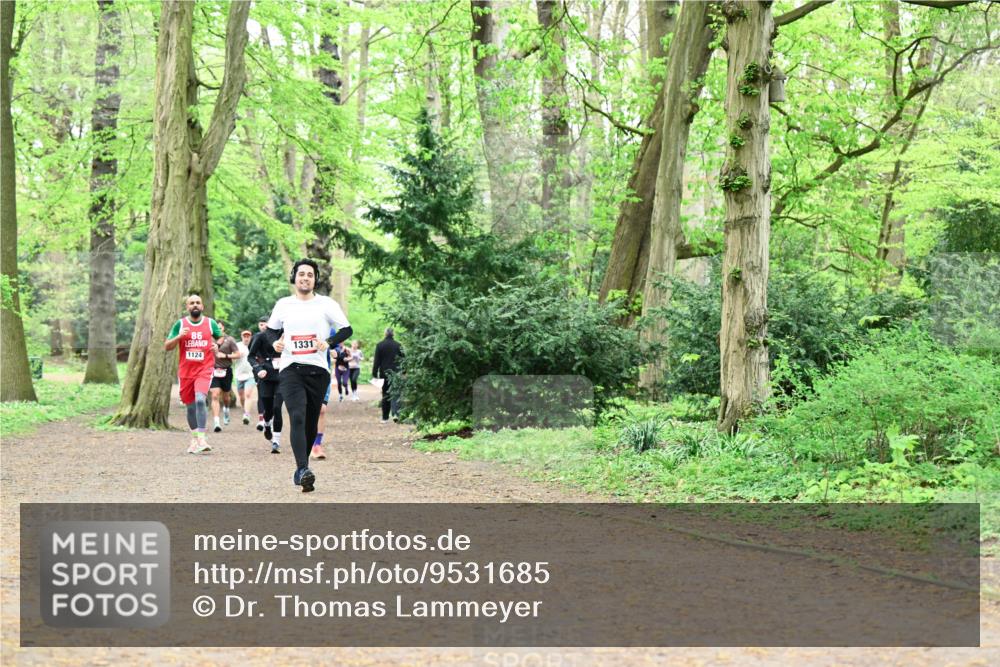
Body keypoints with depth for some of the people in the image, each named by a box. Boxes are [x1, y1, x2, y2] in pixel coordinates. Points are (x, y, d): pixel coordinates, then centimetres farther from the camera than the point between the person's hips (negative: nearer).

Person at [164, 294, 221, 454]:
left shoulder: (210, 323, 5)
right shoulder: (180, 324, 5)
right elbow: (167, 346, 4)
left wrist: (218, 345, -4)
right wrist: (179, 336, -13)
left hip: (204, 370, -2)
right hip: (185, 372, 2)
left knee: (200, 399, -24)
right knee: (190, 406, 9)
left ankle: (201, 438, -25)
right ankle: (195, 439, 27)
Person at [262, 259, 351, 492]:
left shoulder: (326, 304, 4)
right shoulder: (283, 305, 11)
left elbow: (346, 329, 3)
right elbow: (271, 329, 25)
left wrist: (328, 343, -14)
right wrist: (275, 341, 2)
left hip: (317, 370, 0)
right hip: (290, 369, 0)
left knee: (311, 422, 6)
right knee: (297, 418, -18)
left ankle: (301, 469, 23)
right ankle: (303, 469, -27)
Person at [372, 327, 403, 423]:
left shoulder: (379, 345, -3)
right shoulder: (398, 345, 0)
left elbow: (376, 361, -4)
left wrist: (374, 373, -1)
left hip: (384, 373, 0)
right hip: (396, 373, 0)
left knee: (385, 395, 9)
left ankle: (385, 417, 11)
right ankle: (395, 413, -21)